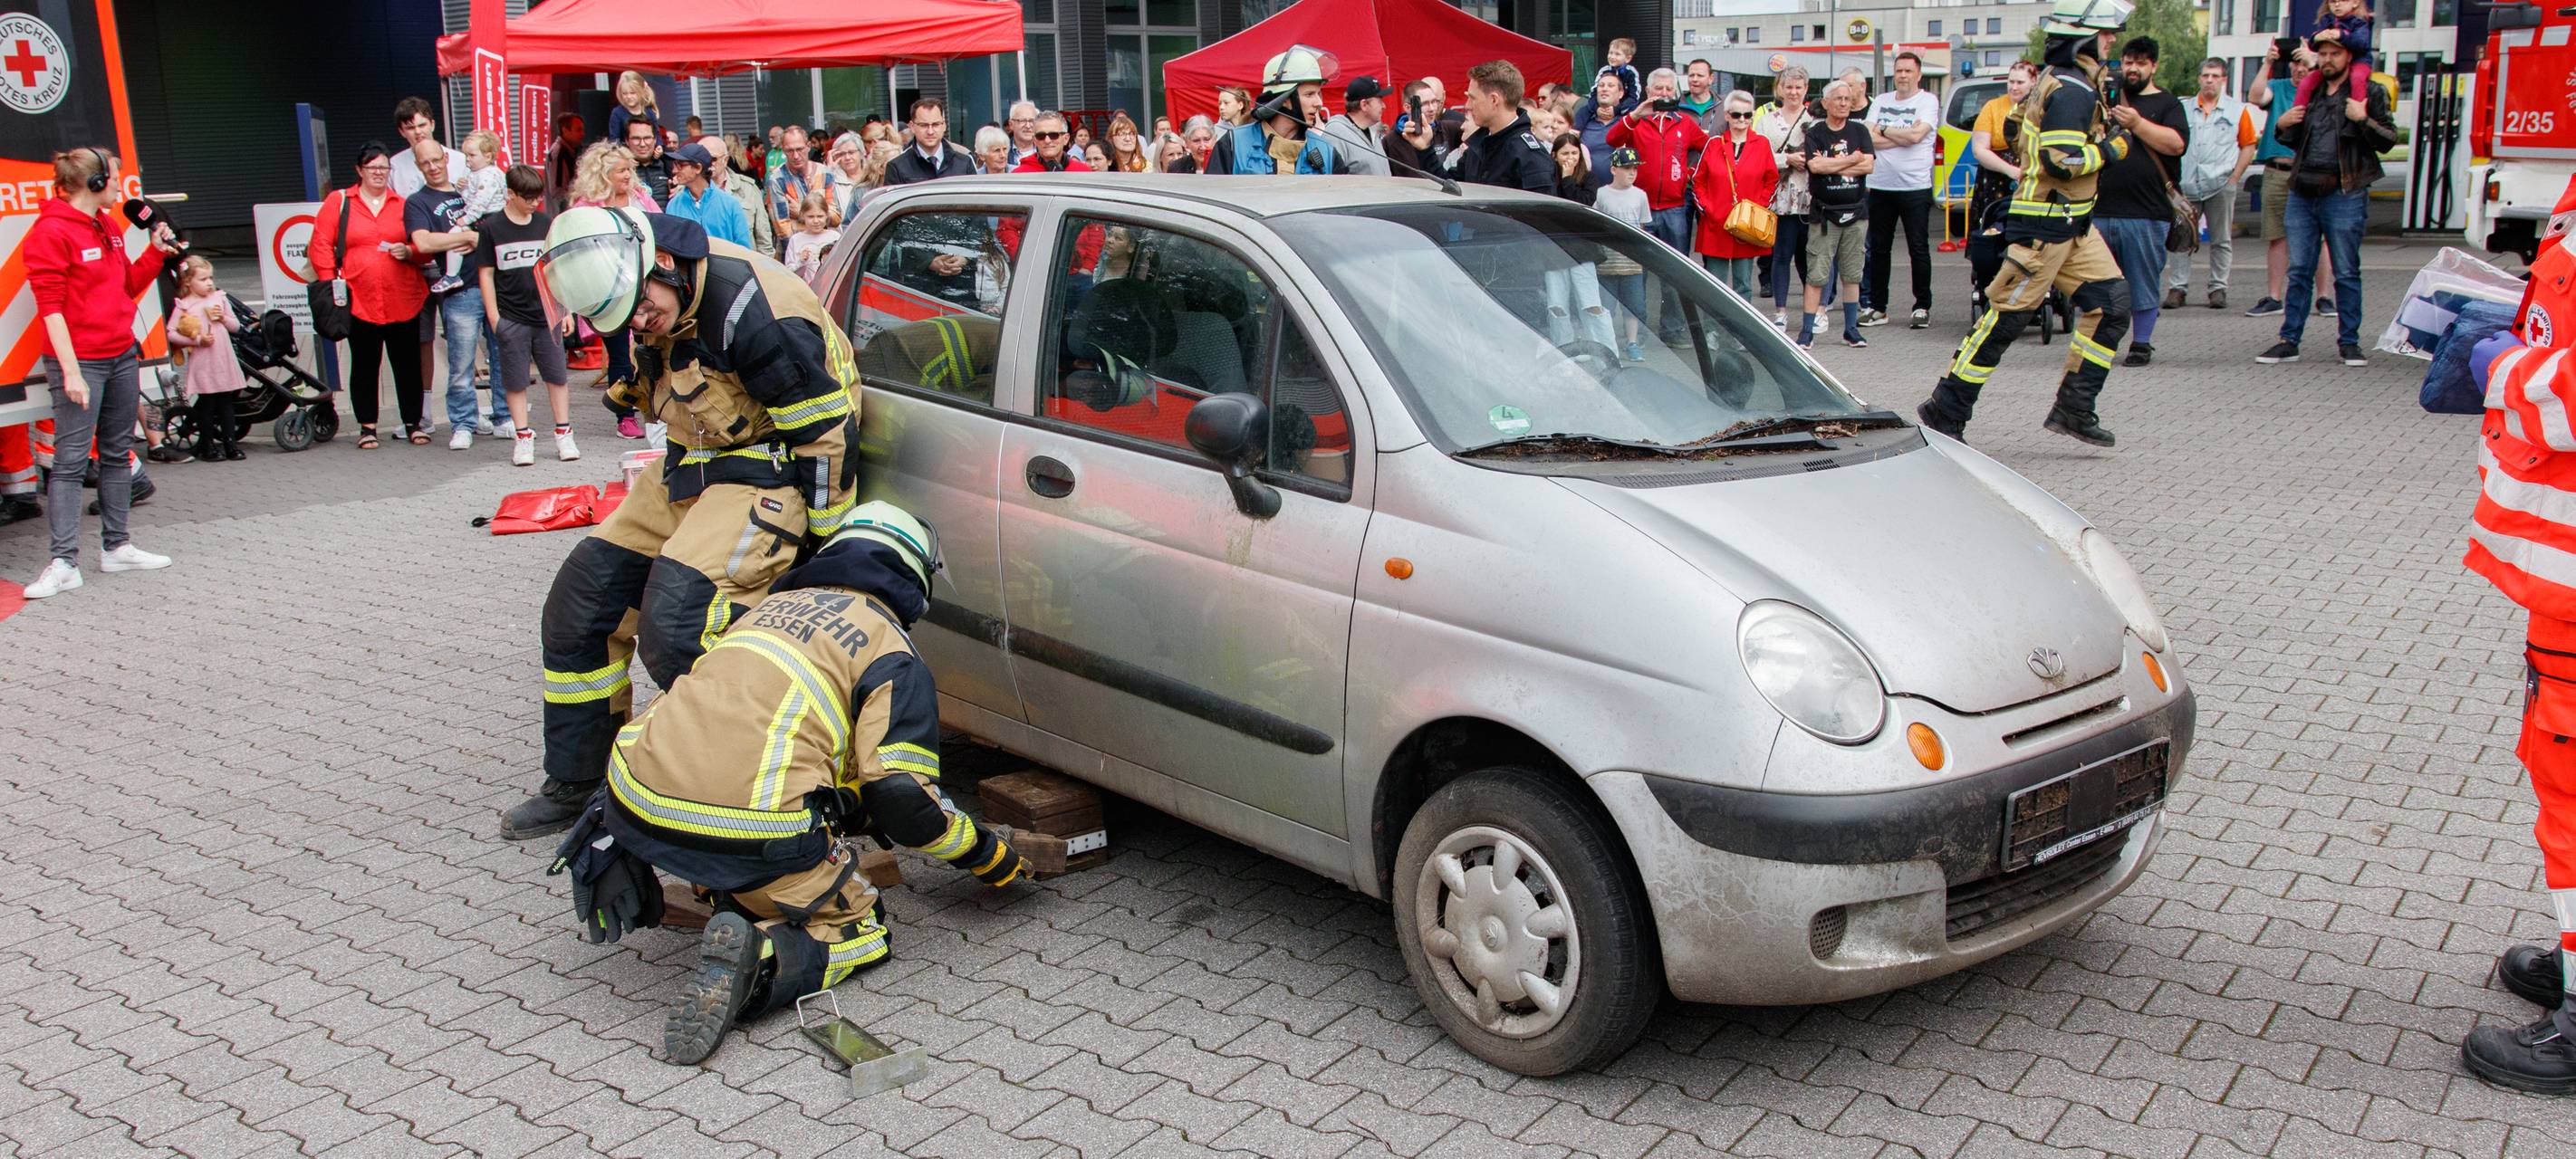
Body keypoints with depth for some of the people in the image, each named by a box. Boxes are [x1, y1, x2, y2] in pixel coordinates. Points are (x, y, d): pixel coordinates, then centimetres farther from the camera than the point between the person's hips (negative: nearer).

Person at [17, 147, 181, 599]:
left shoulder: (110, 228, 12)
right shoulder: (52, 231, -12)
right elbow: (50, 307, -15)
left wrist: (156, 250, 6)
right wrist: (70, 371, -19)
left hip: (122, 356, 8)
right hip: (81, 363, -8)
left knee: (118, 452, 12)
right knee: (70, 458, -7)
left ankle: (115, 546, 21)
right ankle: (63, 562, -6)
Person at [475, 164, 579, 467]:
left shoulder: (547, 224, 6)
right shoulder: (492, 229, -1)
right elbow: (486, 273, 2)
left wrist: (566, 310, 9)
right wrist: (493, 315, -3)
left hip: (547, 315, 2)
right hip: (511, 319, -2)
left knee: (557, 376, 4)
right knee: (515, 381, 3)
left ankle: (563, 434, 12)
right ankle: (523, 438, 10)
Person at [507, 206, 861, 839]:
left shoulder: (750, 307, -26)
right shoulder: (655, 312, 1)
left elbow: (826, 432, -20)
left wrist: (824, 542, -13)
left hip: (762, 477, -9)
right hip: (685, 474, 9)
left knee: (674, 624, -25)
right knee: (580, 598, 8)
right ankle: (576, 783, 22)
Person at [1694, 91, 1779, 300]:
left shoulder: (1762, 145, 4)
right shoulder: (1714, 145, 4)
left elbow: (1772, 182, 7)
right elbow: (1697, 181, 6)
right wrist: (1707, 209, -5)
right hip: (1715, 227, 0)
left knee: (1743, 285, 6)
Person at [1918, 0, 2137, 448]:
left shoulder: (2062, 82, 15)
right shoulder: (2071, 91, -17)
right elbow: (2062, 160, -25)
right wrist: (2112, 147, -12)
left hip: (2074, 225, 10)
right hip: (2045, 227, -10)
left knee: (2111, 307, 5)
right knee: (2007, 316, -6)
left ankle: (2073, 409, 8)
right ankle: (1945, 410, 1)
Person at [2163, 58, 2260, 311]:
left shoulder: (2237, 110, 7)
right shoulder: (2184, 109, 12)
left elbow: (2248, 146, 5)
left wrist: (2234, 179, -5)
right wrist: (2171, 178, 1)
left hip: (2220, 185, -1)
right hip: (2186, 185, 1)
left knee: (2221, 241, 4)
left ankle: (2218, 289, 8)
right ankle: (2177, 288, 0)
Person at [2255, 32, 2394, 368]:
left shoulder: (2369, 92, 2)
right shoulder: (2310, 92, 17)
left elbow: (2389, 140, -3)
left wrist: (2363, 120, -18)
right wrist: (2282, 126, 7)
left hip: (2344, 193, -4)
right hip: (2303, 192, 5)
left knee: (2347, 273, 1)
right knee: (2299, 271, 5)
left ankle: (2349, 342, 7)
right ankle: (2289, 340, 8)